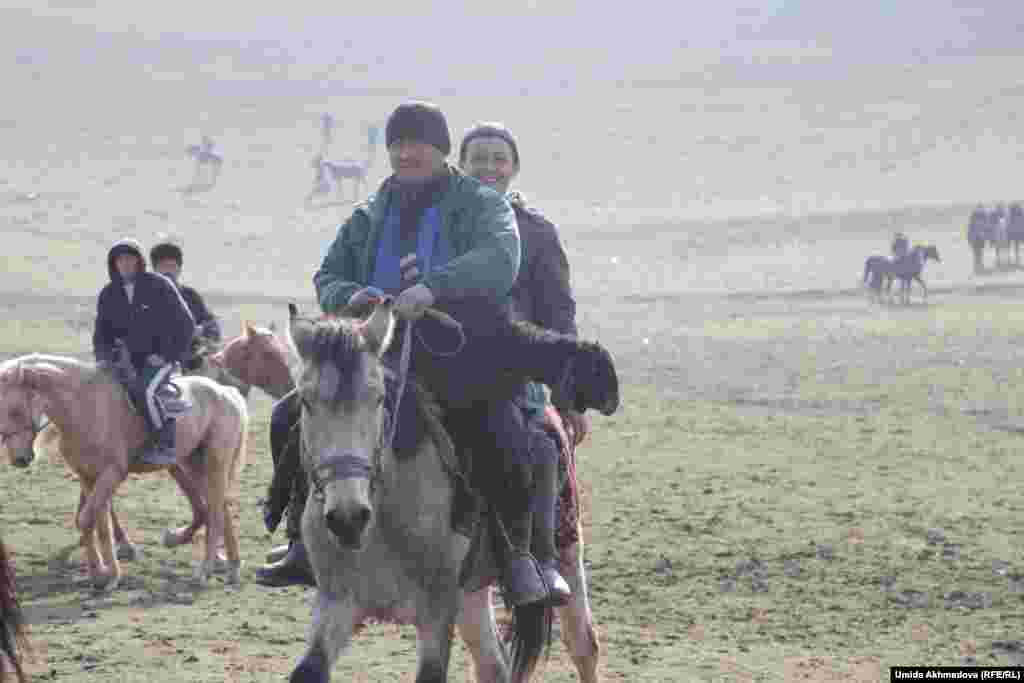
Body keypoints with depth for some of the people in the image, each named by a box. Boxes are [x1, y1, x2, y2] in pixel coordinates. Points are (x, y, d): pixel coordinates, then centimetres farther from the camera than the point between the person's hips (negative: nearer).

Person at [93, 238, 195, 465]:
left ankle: (166, 446, -24)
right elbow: (102, 330, 13)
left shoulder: (159, 286, -7)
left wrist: (169, 355, -12)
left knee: (144, 391, -30)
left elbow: (185, 324, -5)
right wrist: (103, 357, -7)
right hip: (132, 358, 6)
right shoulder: (109, 295, 6)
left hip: (162, 357, -6)